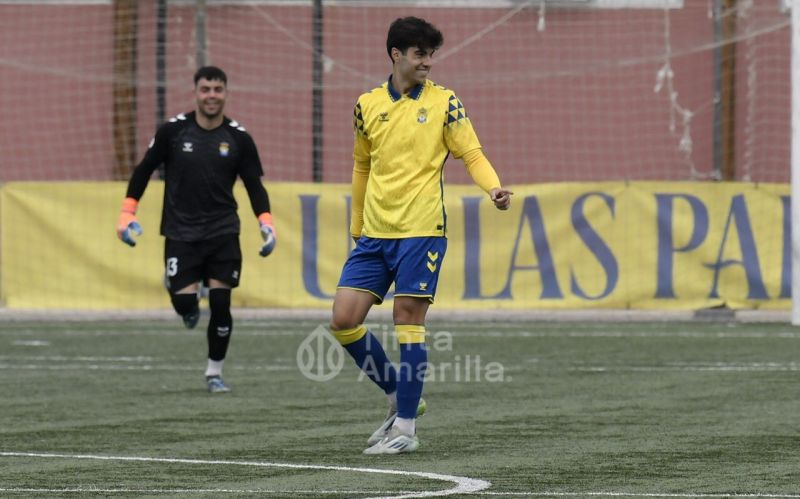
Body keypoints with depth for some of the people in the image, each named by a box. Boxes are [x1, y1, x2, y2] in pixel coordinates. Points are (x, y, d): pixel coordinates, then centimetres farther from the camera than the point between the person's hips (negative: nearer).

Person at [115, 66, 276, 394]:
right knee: (184, 301, -12)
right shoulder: (173, 130, -3)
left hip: (222, 232, 1)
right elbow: (144, 169, 7)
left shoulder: (238, 138, 0)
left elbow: (254, 185, 7)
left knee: (221, 303, -5)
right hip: (181, 232, -1)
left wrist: (266, 222, -8)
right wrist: (127, 213, 3)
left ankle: (214, 372, 12)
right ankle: (188, 305, 28)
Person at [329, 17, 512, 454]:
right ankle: (400, 397, 17)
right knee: (343, 320, -1)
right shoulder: (367, 105, 10)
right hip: (374, 234, 5)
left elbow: (472, 155, -2)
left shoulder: (443, 102, -1)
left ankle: (406, 427, 1)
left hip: (420, 231, -5)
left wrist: (494, 188, -23)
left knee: (408, 320, -7)